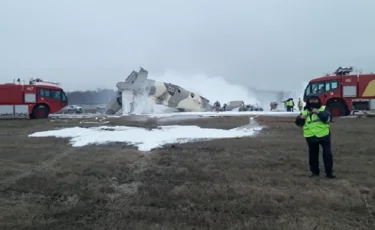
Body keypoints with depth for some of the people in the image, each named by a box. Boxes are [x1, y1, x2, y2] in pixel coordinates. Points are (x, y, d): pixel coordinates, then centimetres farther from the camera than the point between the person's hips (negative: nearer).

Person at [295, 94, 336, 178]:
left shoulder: (323, 109, 0)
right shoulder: (305, 112, 7)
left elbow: (328, 118, -16)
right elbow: (299, 123, 6)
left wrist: (319, 112, -26)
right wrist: (301, 118, -15)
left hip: (324, 135, -2)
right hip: (311, 137, 2)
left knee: (327, 153, 1)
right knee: (313, 155, 11)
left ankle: (329, 172, 12)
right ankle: (314, 171, 24)